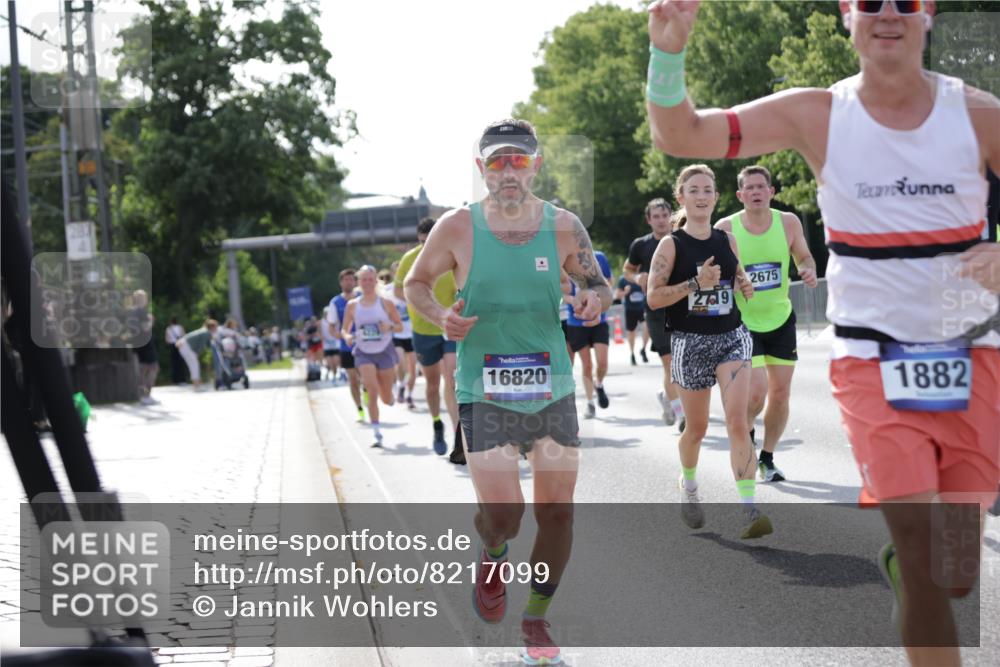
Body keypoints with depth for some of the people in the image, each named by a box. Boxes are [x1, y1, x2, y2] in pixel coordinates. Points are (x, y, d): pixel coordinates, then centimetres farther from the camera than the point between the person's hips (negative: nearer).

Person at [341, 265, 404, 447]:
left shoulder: (386, 303, -2)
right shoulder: (352, 305, 1)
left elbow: (400, 326, 4)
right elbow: (344, 329, 8)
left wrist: (390, 327, -18)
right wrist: (347, 336, -15)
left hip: (385, 352, 0)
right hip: (364, 353, 0)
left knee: (386, 398, 8)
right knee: (372, 392, -17)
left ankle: (391, 399, 47)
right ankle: (377, 434, -13)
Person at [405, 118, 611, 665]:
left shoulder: (563, 227, -1)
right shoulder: (458, 227, -6)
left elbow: (598, 282, 12)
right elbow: (415, 284, 7)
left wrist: (595, 299, -12)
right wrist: (440, 315, -13)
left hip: (552, 389, 2)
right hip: (484, 393, -2)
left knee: (557, 511, 5)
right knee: (502, 515, -12)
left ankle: (537, 619, 27)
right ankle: (493, 555, 26)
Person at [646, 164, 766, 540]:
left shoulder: (727, 241, 8)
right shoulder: (672, 245, -4)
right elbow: (653, 297, -11)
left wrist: (745, 286, 1)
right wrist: (696, 283, -21)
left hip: (732, 337, 2)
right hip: (690, 342, -2)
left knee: (737, 421, -14)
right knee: (697, 427, 11)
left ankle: (750, 510, -20)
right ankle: (689, 488, 42)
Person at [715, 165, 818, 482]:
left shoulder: (788, 223, -5)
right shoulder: (726, 228, -11)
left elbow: (804, 257, 10)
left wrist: (809, 270, -12)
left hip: (781, 319, 3)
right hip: (743, 323, -3)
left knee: (780, 393, 6)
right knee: (756, 392, -16)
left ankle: (767, 458, 24)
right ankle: (746, 434, 17)